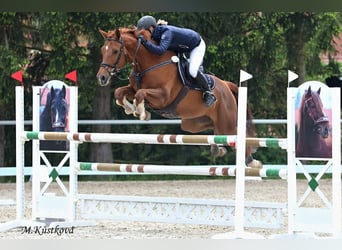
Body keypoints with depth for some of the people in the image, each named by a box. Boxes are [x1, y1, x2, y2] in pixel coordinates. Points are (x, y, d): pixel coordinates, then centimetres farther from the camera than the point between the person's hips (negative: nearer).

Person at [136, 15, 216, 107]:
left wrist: (145, 42, -57)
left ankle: (209, 93, -8)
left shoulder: (167, 32, -38)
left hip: (197, 45, -10)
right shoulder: (156, 34, -11)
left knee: (192, 71, -24)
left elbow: (161, 50, -52)